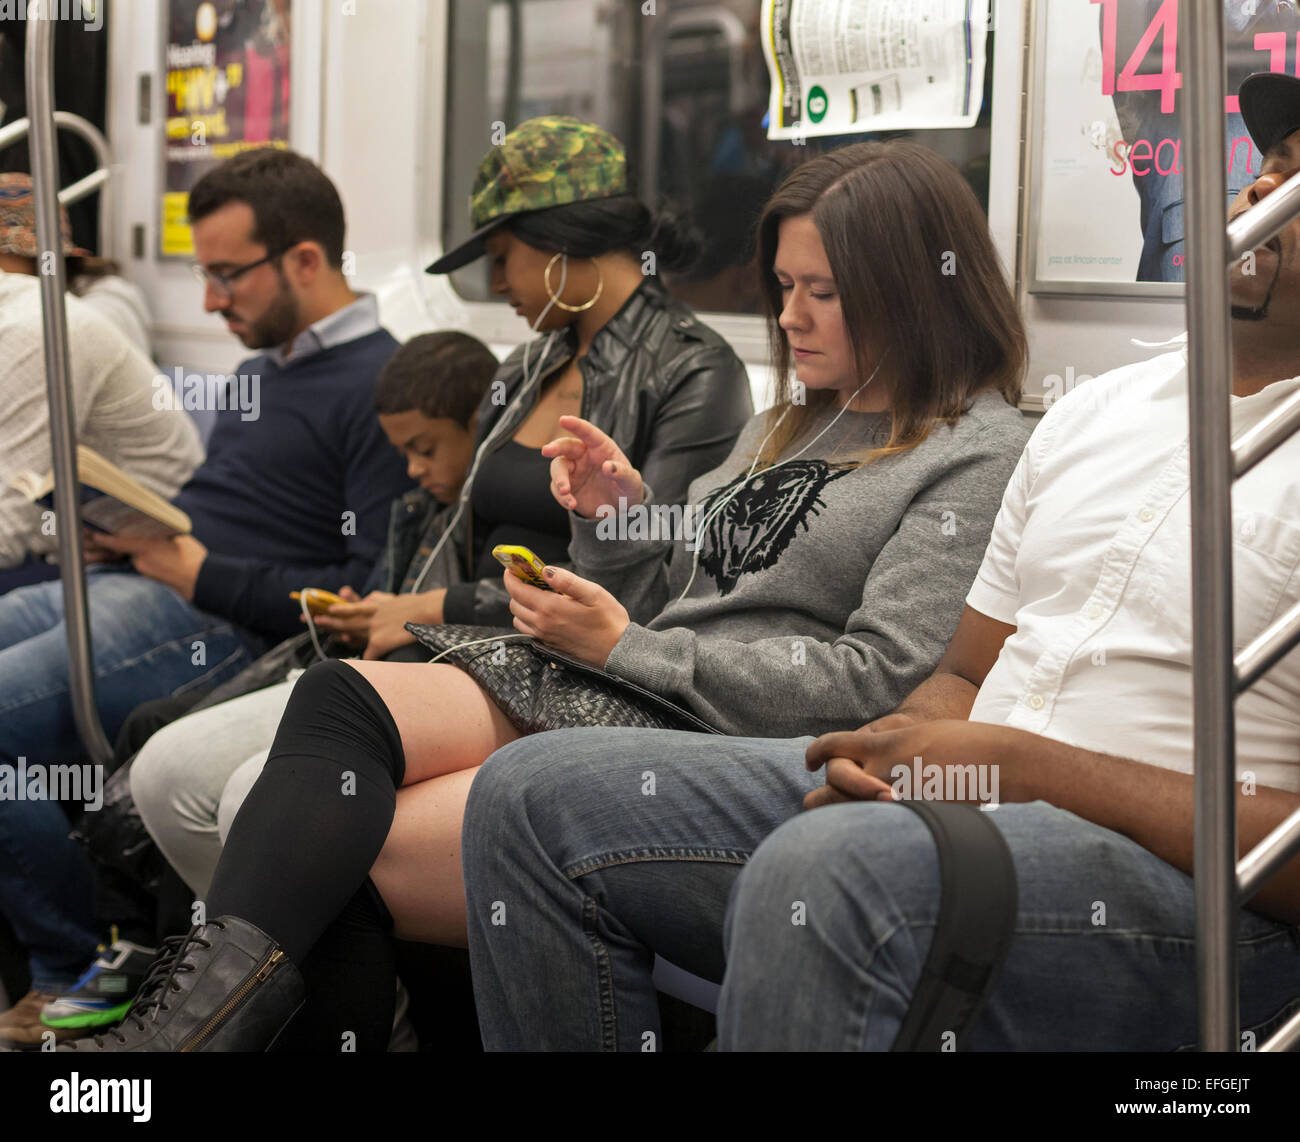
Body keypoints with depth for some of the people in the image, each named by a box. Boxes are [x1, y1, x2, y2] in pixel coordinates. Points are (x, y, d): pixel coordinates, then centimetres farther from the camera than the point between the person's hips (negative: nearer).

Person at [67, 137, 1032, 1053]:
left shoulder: (982, 456, -2)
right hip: (588, 701, 8)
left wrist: (625, 647, -10)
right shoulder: (792, 422, 25)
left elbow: (879, 678, -14)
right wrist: (620, 517, 3)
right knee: (339, 697, -23)